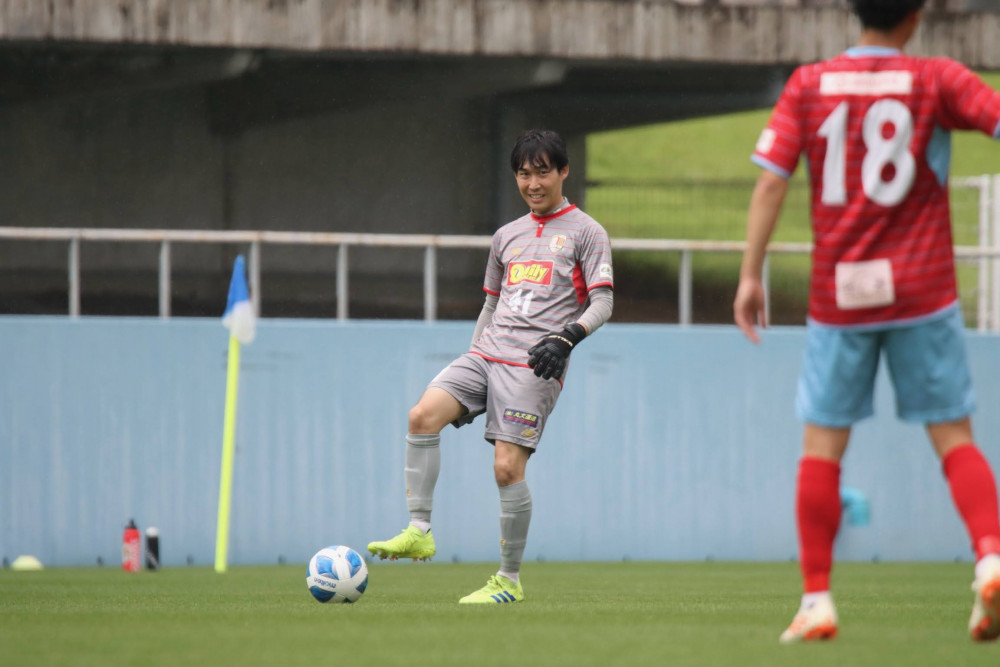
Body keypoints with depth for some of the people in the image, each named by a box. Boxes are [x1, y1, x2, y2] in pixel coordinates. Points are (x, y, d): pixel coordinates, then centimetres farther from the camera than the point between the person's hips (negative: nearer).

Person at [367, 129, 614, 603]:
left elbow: (603, 302, -2)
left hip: (534, 366, -5)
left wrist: (567, 337, -19)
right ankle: (419, 532, -18)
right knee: (423, 414, -20)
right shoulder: (507, 236, 21)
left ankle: (509, 579, 0)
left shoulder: (585, 232, 4)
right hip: (488, 352, 5)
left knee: (507, 467, -13)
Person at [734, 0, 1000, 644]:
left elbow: (771, 180, -4)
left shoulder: (809, 84, 2)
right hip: (923, 292, -1)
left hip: (838, 294, 1)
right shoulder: (936, 80, -2)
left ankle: (817, 600, 4)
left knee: (822, 444, 8)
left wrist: (751, 275, -2)